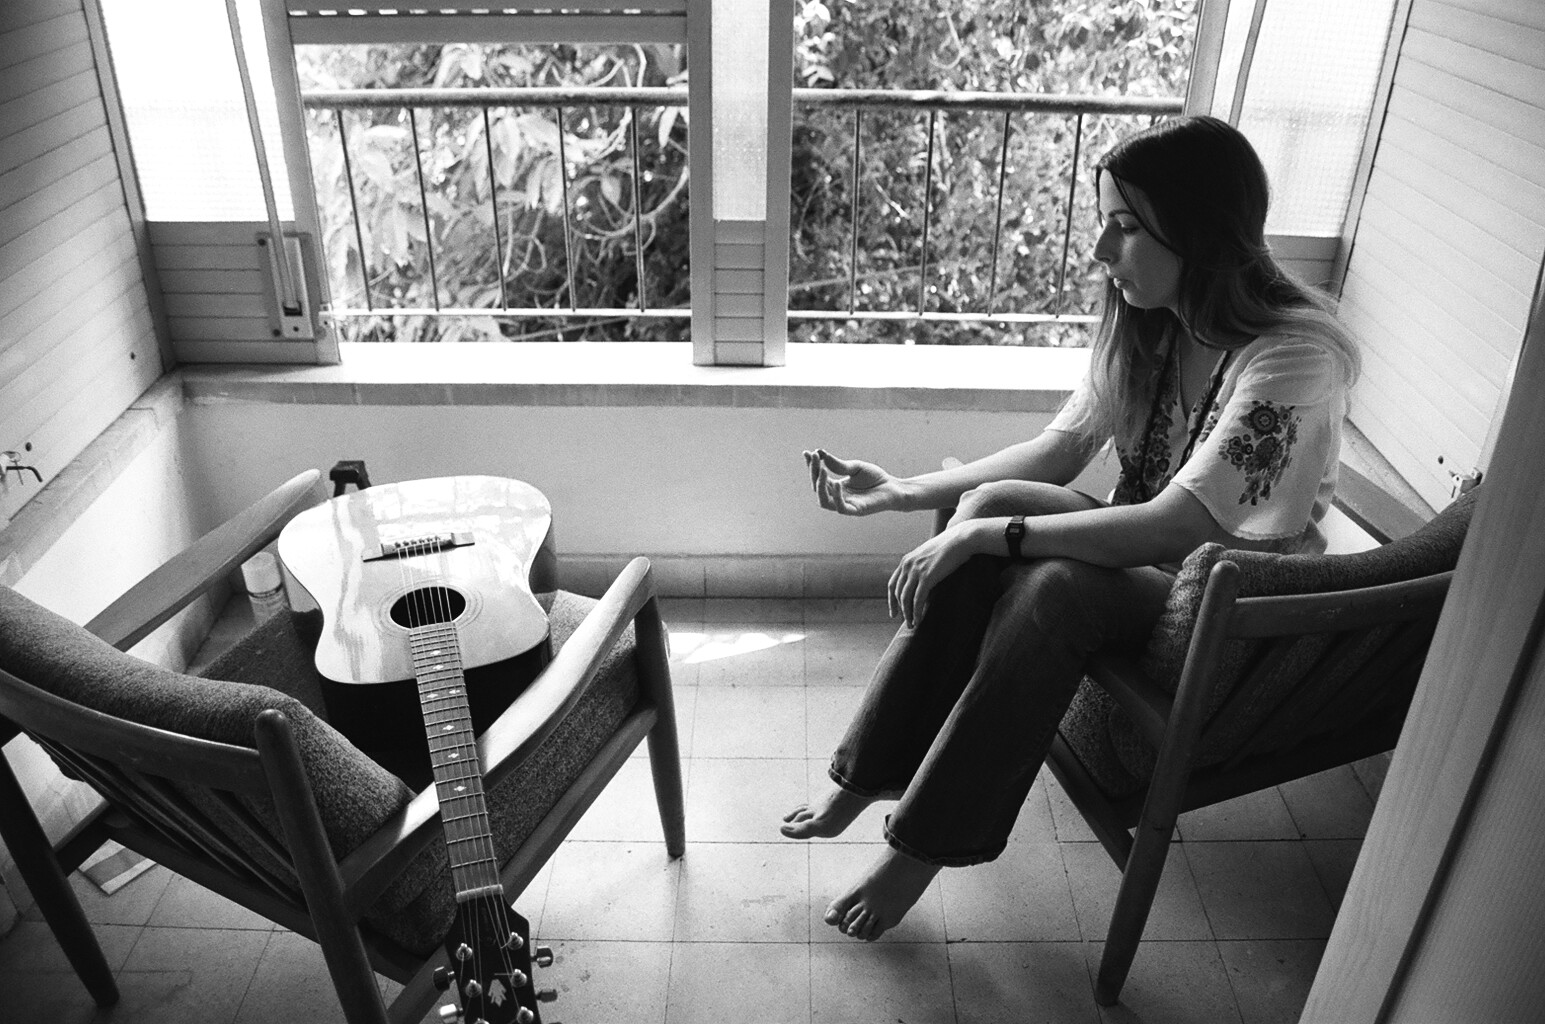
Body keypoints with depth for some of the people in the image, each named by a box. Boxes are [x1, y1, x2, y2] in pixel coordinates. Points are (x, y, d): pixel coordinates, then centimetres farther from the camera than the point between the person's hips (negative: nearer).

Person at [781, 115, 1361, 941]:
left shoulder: (1296, 355, -25)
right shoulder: (1146, 321, -2)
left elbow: (1173, 525, -31)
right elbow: (1061, 450, 1)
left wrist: (986, 530, -32)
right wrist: (904, 493, -7)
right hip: (1151, 549, 7)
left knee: (1050, 588, -34)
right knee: (988, 509, -23)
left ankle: (923, 843, -18)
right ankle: (868, 773, -13)